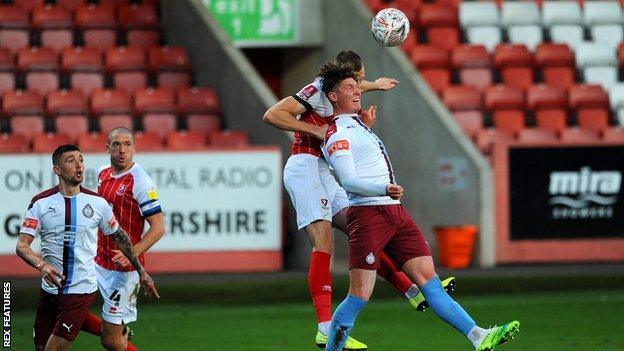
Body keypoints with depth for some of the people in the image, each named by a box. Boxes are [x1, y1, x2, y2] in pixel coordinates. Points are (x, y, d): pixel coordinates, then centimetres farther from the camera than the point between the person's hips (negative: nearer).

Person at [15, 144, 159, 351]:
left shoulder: (97, 203, 0)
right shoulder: (41, 203, -3)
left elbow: (119, 237, 15)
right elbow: (22, 245, -9)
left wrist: (141, 272, 19)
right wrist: (42, 265, -29)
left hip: (82, 290, -2)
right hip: (49, 288, 2)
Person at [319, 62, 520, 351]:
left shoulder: (357, 125, 24)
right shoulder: (337, 134, -6)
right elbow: (348, 180, -18)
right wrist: (385, 189, -33)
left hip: (396, 213, 9)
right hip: (368, 215, -9)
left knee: (429, 279, -2)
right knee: (359, 296, -12)